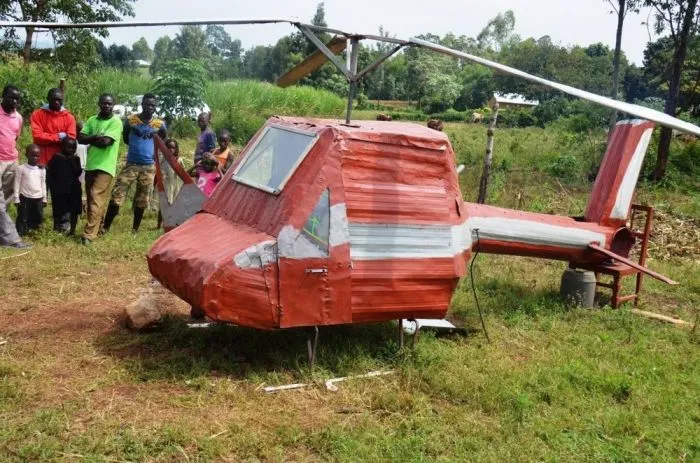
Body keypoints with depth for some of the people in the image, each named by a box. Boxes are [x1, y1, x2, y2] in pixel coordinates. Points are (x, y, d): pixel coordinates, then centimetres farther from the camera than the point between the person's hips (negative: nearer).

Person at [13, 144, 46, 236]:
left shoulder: (42, 170, 4)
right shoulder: (21, 168, -6)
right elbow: (17, 184, -4)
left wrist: (44, 198, 11)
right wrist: (16, 198, -6)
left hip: (38, 198, 4)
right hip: (25, 198, -3)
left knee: (38, 218, 9)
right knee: (22, 218, 0)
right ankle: (20, 234, 5)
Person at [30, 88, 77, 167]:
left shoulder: (69, 117, 6)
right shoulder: (37, 114, 2)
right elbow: (37, 136, -8)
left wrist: (48, 139, -11)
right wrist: (58, 137, -10)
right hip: (42, 161, -1)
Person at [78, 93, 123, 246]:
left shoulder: (116, 122, -6)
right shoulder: (92, 120, 12)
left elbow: (106, 142, -17)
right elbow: (80, 139, 2)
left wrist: (91, 139, -3)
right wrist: (97, 137, -12)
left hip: (105, 166, -6)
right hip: (90, 165, 6)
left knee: (96, 200, -12)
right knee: (91, 199, 12)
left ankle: (89, 234, -14)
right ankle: (96, 228, 24)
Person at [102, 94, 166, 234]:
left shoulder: (160, 124, 0)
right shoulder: (130, 120, -1)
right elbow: (126, 139, 14)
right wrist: (136, 145, 7)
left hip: (148, 166, 1)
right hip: (131, 164, -1)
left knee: (142, 199, 8)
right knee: (117, 195, -7)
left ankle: (135, 229, 21)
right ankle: (106, 227, 2)